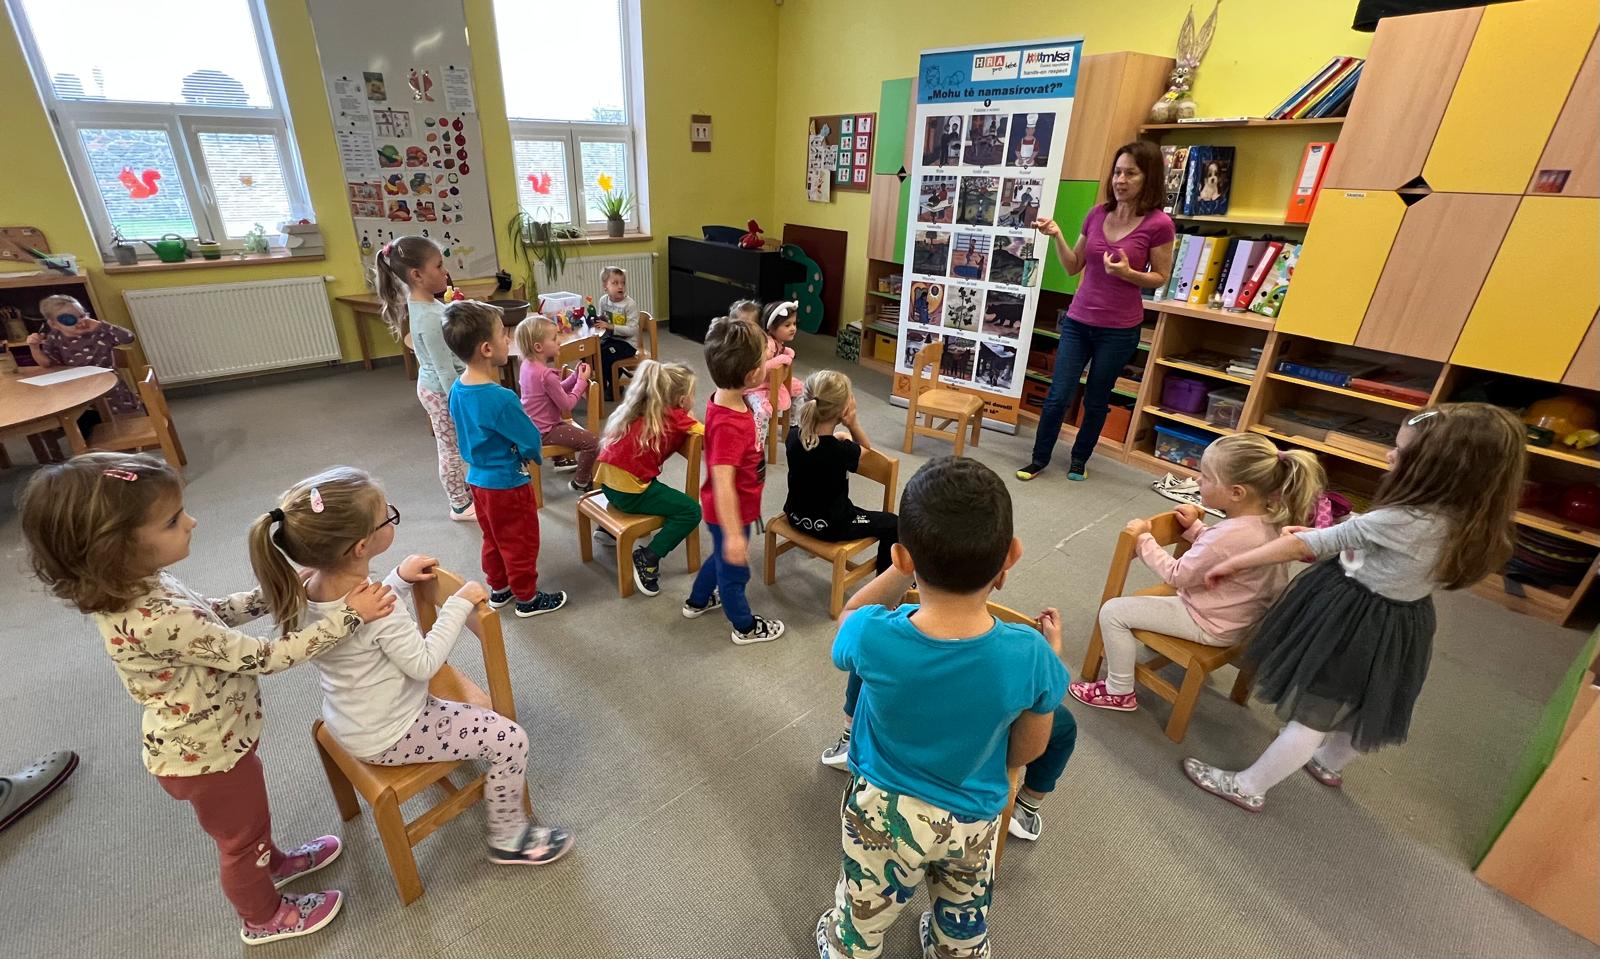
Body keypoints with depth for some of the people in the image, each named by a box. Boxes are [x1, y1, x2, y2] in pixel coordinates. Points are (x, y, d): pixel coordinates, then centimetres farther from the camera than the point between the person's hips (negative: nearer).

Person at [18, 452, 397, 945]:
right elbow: (263, 657, -34)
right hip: (208, 755, -8)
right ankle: (264, 916, 48)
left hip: (208, 739, 8)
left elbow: (211, 615, 4)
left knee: (251, 816, 34)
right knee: (241, 839, 21)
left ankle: (272, 861, 61)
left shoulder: (136, 586, -12)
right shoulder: (158, 620, -40)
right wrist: (347, 615, -32)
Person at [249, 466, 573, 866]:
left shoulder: (308, 586, -9)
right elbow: (424, 663, -24)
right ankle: (508, 839, 12)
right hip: (388, 737, -9)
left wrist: (400, 579, 2)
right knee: (509, 740, -6)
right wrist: (458, 604, -19)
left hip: (347, 723, 9)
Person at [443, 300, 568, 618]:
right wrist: (533, 454, 0)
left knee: (494, 540, 24)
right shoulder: (501, 399, -30)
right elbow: (532, 442, -20)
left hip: (477, 479, 8)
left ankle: (499, 589, 41)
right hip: (507, 484, -8)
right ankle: (528, 598, 27)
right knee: (520, 544, 11)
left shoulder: (458, 389, -4)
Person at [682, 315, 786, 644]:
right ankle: (746, 627, 38)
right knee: (735, 570, 15)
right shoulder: (729, 425, -37)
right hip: (730, 514, -9)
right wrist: (733, 533, -37)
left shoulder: (727, 399, -7)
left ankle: (697, 601, 55)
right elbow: (722, 483, -39)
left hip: (733, 509, 9)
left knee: (721, 557, 32)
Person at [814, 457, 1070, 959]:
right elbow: (1027, 750, -10)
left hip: (883, 811, -1)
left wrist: (907, 568, -14)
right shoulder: (1030, 656, -30)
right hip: (973, 820, 2)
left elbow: (850, 616, -6)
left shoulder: (872, 639, -33)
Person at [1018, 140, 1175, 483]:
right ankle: (1039, 459, 18)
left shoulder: (1159, 224, -10)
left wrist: (1127, 274, -21)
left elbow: (1160, 277, -2)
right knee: (1058, 396, 2)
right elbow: (1073, 267, 8)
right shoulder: (1097, 214, 0)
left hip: (1120, 329, -3)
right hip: (1077, 321, 3)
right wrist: (1057, 236, -8)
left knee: (1096, 401, 11)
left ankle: (1079, 459, 31)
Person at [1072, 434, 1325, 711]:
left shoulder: (1231, 535, -34)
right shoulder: (1268, 519, -6)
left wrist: (1143, 538, -14)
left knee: (1113, 611, -9)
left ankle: (1119, 692, 5)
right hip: (1243, 619, 10)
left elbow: (1176, 575, -22)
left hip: (1211, 627, -9)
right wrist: (1195, 528, 1)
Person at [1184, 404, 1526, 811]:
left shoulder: (1403, 522, -33)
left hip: (1356, 627, -8)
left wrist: (1235, 562, -18)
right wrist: (1321, 541, 5)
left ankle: (1248, 787, 20)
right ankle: (1329, 763, 55)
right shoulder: (1463, 518, -8)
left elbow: (1308, 544, -26)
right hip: (1401, 626, 8)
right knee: (1358, 708, 29)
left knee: (1311, 715, 5)